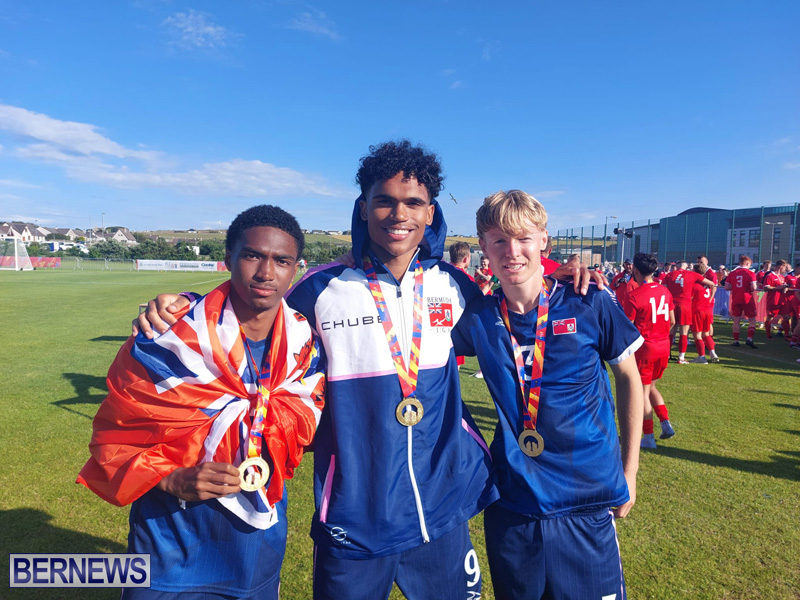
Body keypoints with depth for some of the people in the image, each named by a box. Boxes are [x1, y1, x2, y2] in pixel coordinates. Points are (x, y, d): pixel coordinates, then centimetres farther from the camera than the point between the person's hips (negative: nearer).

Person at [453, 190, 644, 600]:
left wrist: (629, 471, 4)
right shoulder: (478, 317, -6)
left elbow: (628, 377, 1)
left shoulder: (589, 305, -11)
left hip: (587, 501, -1)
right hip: (511, 502, 2)